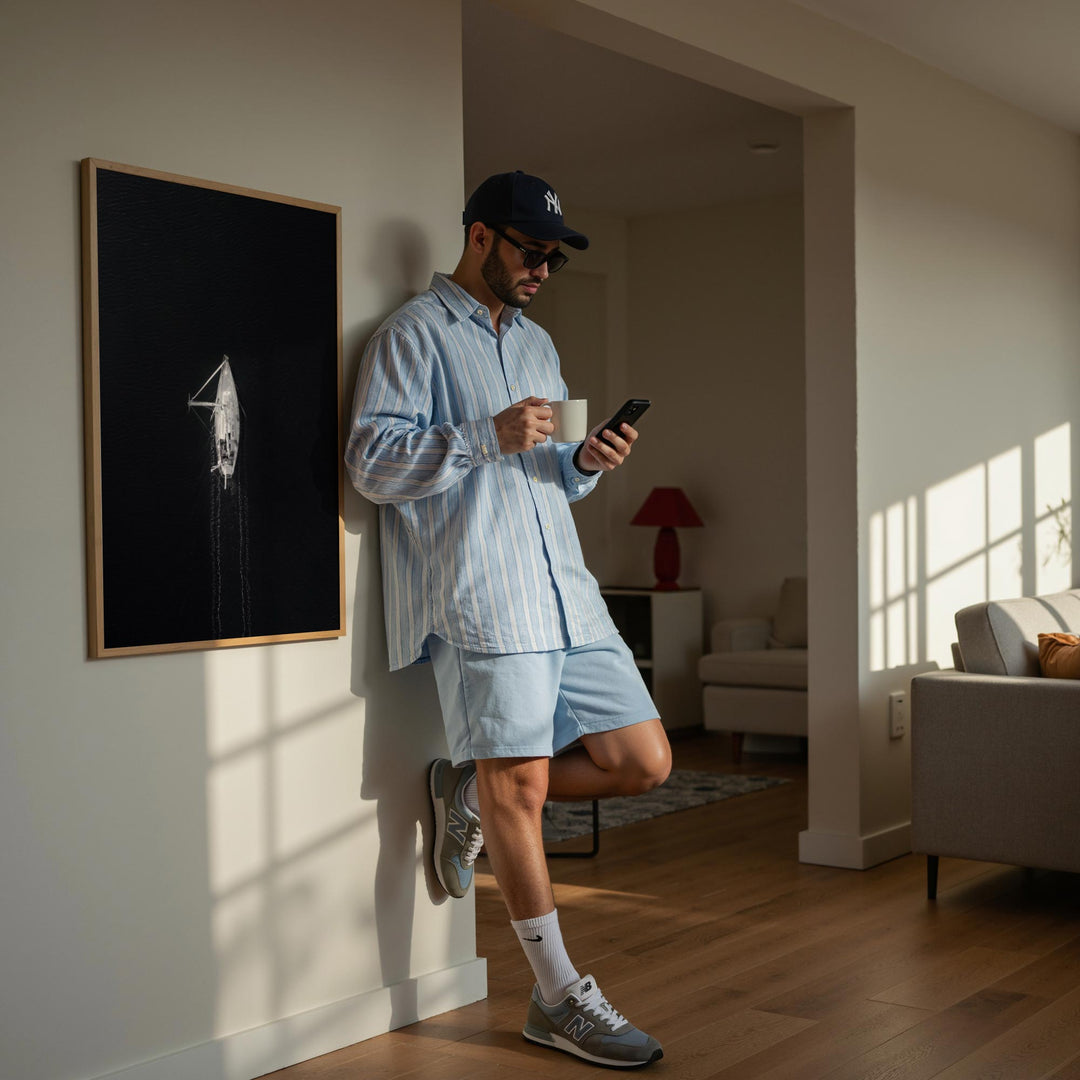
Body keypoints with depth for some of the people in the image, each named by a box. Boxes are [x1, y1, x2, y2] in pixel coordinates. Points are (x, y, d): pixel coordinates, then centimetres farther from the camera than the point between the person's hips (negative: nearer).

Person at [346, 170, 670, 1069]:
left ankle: (472, 792, 20)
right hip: (482, 602, -7)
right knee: (521, 789, -5)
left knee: (644, 762, 3)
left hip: (569, 598, 8)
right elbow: (372, 461, -9)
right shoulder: (416, 334, 1)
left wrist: (584, 464, 5)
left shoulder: (538, 344, 25)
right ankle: (560, 999, 7)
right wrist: (488, 437, -19)